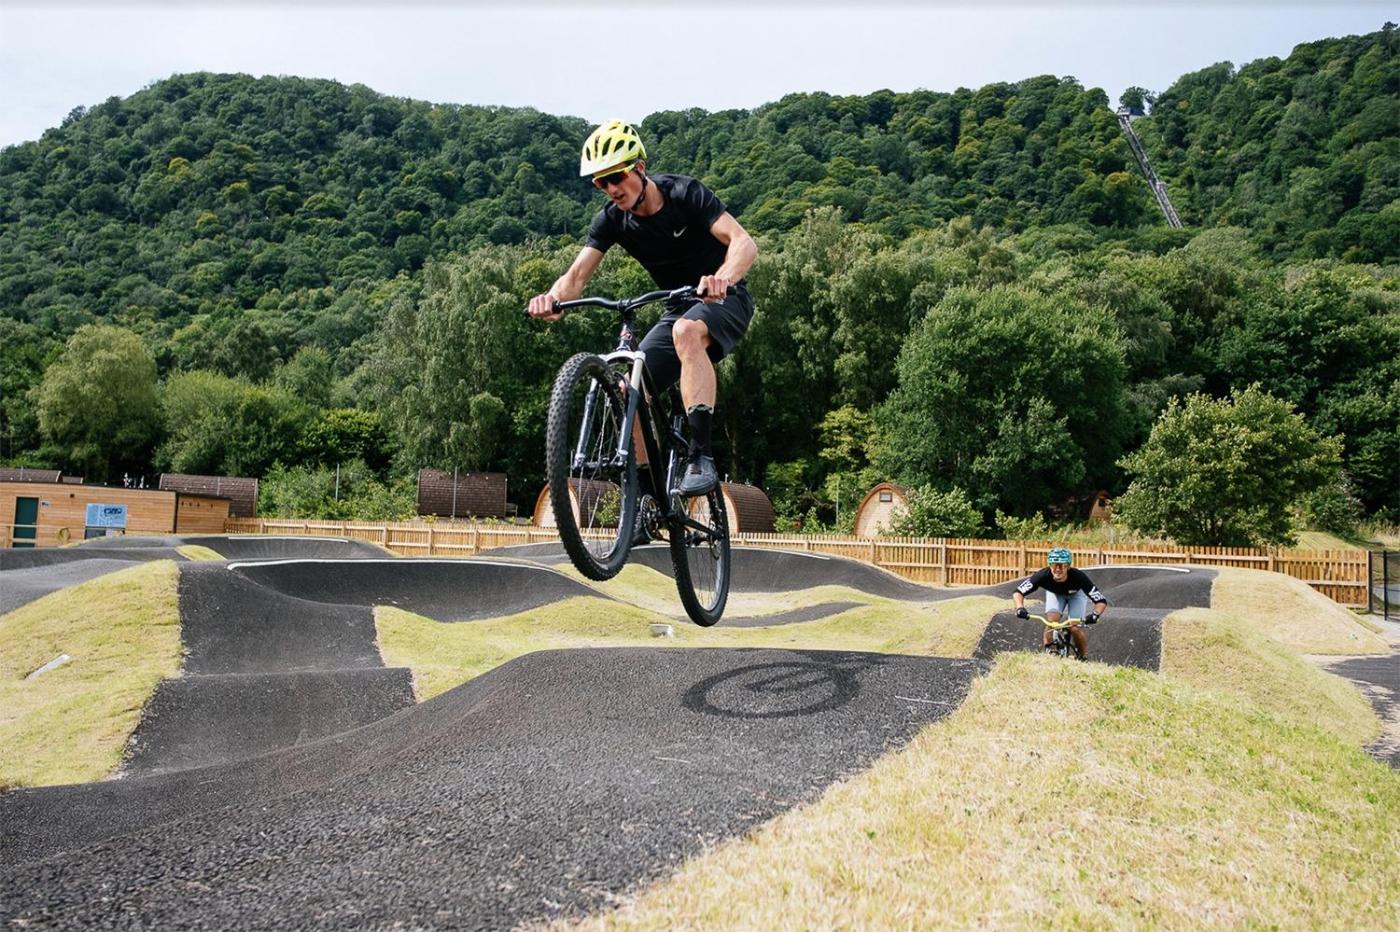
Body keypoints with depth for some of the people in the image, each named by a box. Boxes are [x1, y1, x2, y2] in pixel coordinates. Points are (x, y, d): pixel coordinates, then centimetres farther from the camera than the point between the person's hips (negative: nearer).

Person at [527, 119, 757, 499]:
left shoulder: (685, 194, -19)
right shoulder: (612, 220, -7)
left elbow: (744, 242, -30)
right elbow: (577, 273, -17)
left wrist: (722, 278, -52)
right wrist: (553, 299, -41)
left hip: (725, 300, -5)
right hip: (678, 308, 6)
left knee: (687, 331, -39)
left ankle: (701, 457, -40)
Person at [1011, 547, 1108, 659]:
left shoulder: (1078, 577, -40)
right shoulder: (1043, 575, -37)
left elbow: (1101, 601, -38)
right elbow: (1018, 592, -33)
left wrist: (1095, 614, -57)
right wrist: (1020, 608, -51)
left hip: (1076, 593, -1)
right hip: (1055, 593, 1)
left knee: (1075, 628, -15)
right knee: (1051, 621, -23)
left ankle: (1084, 658, 9)